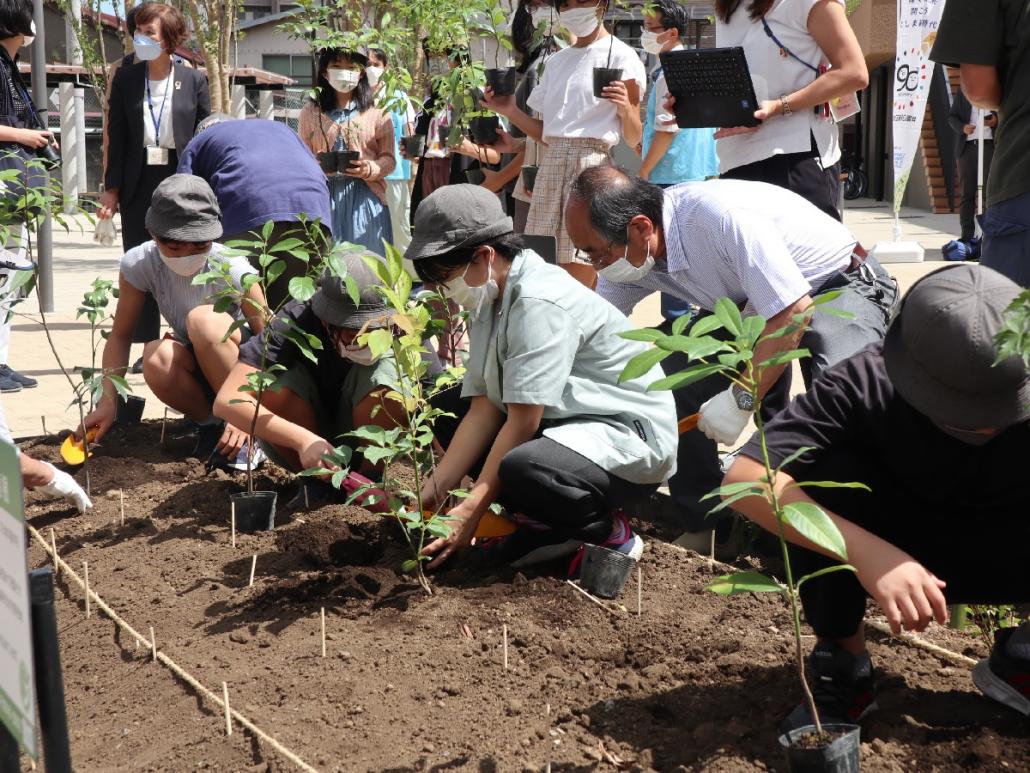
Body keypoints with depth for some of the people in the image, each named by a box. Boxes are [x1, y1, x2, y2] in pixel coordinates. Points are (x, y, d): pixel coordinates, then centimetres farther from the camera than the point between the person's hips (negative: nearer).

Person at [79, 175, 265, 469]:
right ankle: (211, 424, -3)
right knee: (157, 358, -33)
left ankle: (247, 429, -17)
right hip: (196, 370, 3)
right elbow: (120, 336, -6)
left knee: (202, 318, -34)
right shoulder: (138, 264, -16)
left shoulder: (231, 268, -24)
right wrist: (108, 402, -18)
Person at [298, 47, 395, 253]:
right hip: (325, 196, 1)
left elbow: (388, 158, 4)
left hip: (364, 198, -1)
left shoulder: (377, 111, 5)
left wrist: (370, 169, -16)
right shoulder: (311, 112, 9)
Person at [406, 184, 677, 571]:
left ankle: (607, 531, -5)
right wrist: (432, 492, -4)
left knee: (522, 470, -37)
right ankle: (543, 525, 5)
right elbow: (485, 409, 2)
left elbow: (523, 423, -24)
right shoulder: (489, 299, 5)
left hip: (629, 437, -10)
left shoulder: (539, 303, -23)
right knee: (448, 409, 8)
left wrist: (470, 511, -21)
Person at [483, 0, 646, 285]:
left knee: (578, 275, -8)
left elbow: (633, 140, -2)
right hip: (551, 163, 6)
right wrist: (509, 111, 6)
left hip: (591, 162, -6)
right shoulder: (556, 61, 19)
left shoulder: (621, 56, 1)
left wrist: (626, 109, -22)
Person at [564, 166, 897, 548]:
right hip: (752, 305, 7)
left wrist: (740, 400, -31)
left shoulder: (722, 216, -35)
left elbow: (794, 311, -33)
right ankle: (706, 526, 4)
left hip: (842, 288, -7)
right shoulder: (631, 253, -12)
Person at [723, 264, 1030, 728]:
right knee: (830, 471, -32)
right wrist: (866, 551, -49)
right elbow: (744, 477, -38)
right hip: (894, 552, 0)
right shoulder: (866, 386, -31)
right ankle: (842, 664, -11)